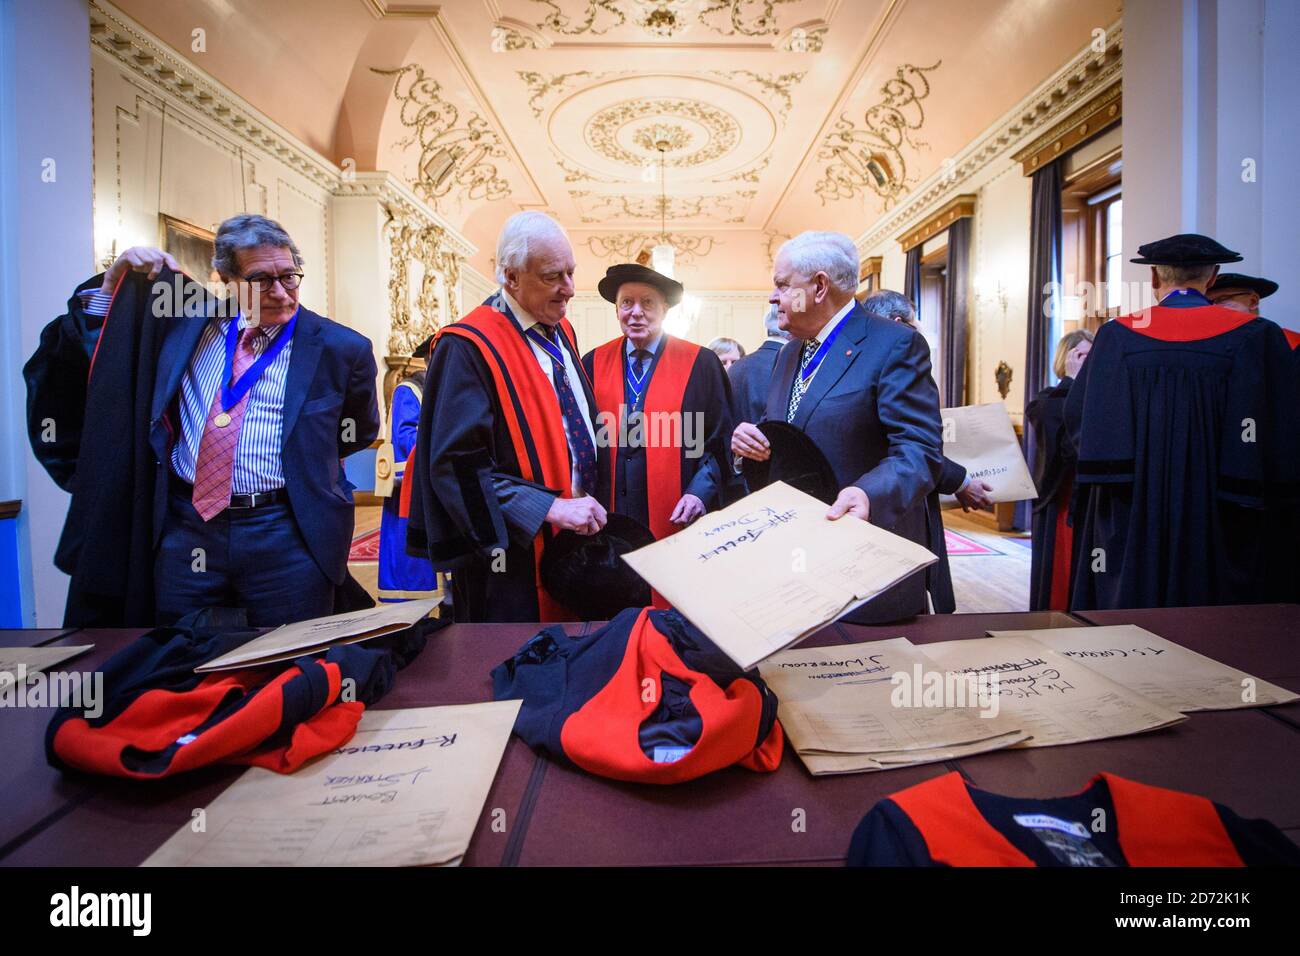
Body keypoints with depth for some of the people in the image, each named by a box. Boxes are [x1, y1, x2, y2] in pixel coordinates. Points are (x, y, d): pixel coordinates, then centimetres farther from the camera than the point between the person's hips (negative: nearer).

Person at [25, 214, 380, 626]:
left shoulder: (342, 348, -4)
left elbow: (360, 433, 10)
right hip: (185, 531, 4)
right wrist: (112, 284, 5)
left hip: (287, 536, -3)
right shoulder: (189, 321, 7)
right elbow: (98, 359, 16)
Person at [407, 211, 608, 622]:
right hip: (519, 554, -7)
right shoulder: (468, 348, -16)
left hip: (581, 533, 7)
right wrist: (549, 508, -25)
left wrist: (592, 505, 6)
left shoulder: (561, 331, 8)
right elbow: (458, 463, -21)